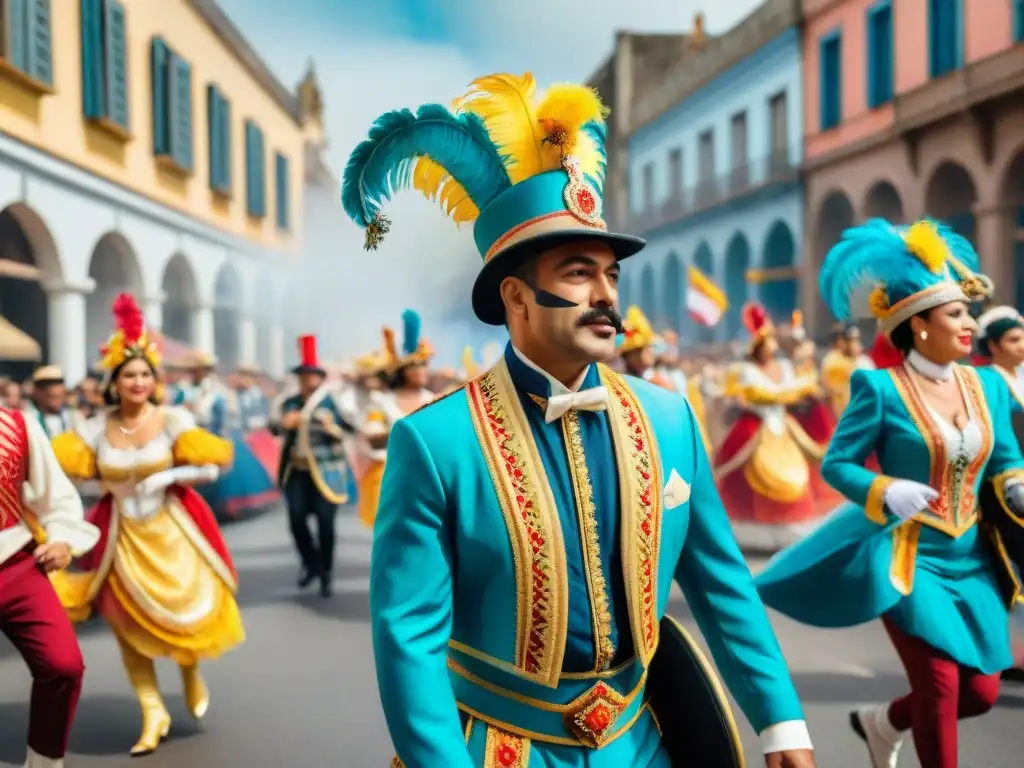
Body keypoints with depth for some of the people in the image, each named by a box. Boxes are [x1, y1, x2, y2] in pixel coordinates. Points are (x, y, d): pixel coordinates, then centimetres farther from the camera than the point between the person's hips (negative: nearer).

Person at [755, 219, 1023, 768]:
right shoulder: (881, 389, -13)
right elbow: (836, 464, -9)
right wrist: (886, 493, -26)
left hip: (971, 561, 6)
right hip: (907, 558, -6)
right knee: (940, 687, -7)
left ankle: (882, 722, 37)